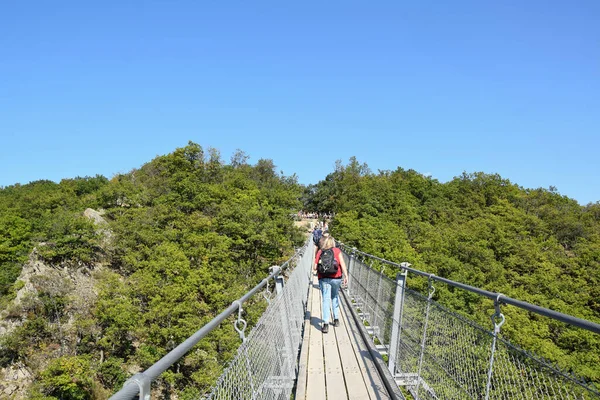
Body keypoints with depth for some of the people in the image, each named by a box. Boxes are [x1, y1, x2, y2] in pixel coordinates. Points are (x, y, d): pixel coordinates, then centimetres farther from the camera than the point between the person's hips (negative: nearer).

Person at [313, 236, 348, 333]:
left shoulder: (319, 252, 5)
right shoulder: (337, 251, 3)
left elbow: (314, 268, 3)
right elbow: (342, 263, -8)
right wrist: (346, 275, -10)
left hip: (323, 279, -1)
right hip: (336, 278, 1)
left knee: (326, 300, -2)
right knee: (335, 297, 23)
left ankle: (326, 324, -11)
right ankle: (336, 319, 24)